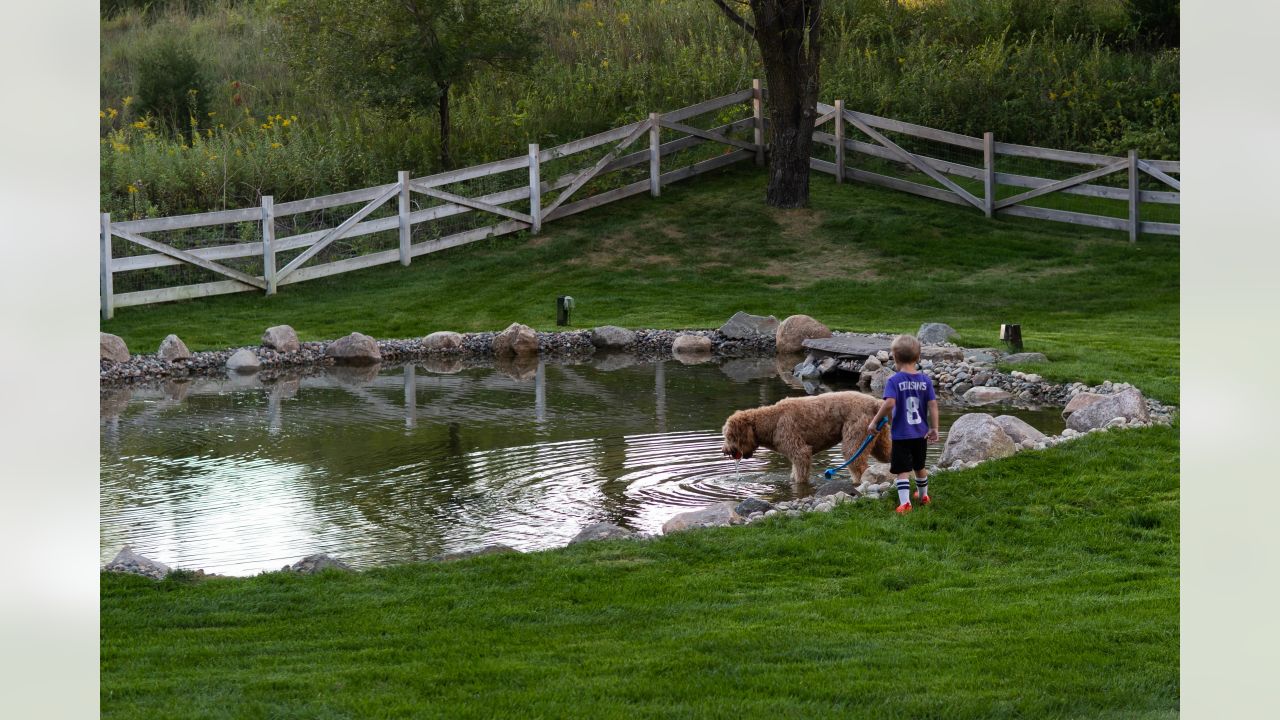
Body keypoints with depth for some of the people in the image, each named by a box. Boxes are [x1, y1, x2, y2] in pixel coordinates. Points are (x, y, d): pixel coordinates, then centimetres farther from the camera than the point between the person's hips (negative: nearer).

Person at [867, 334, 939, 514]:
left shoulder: (894, 381, -15)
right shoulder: (925, 380, -3)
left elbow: (889, 403, -27)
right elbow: (933, 405, -5)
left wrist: (874, 421, -17)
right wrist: (934, 428, 1)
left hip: (901, 434, -5)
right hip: (920, 433, 5)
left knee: (903, 470, -2)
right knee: (919, 466, 24)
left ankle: (905, 503, -13)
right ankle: (923, 495, 40)